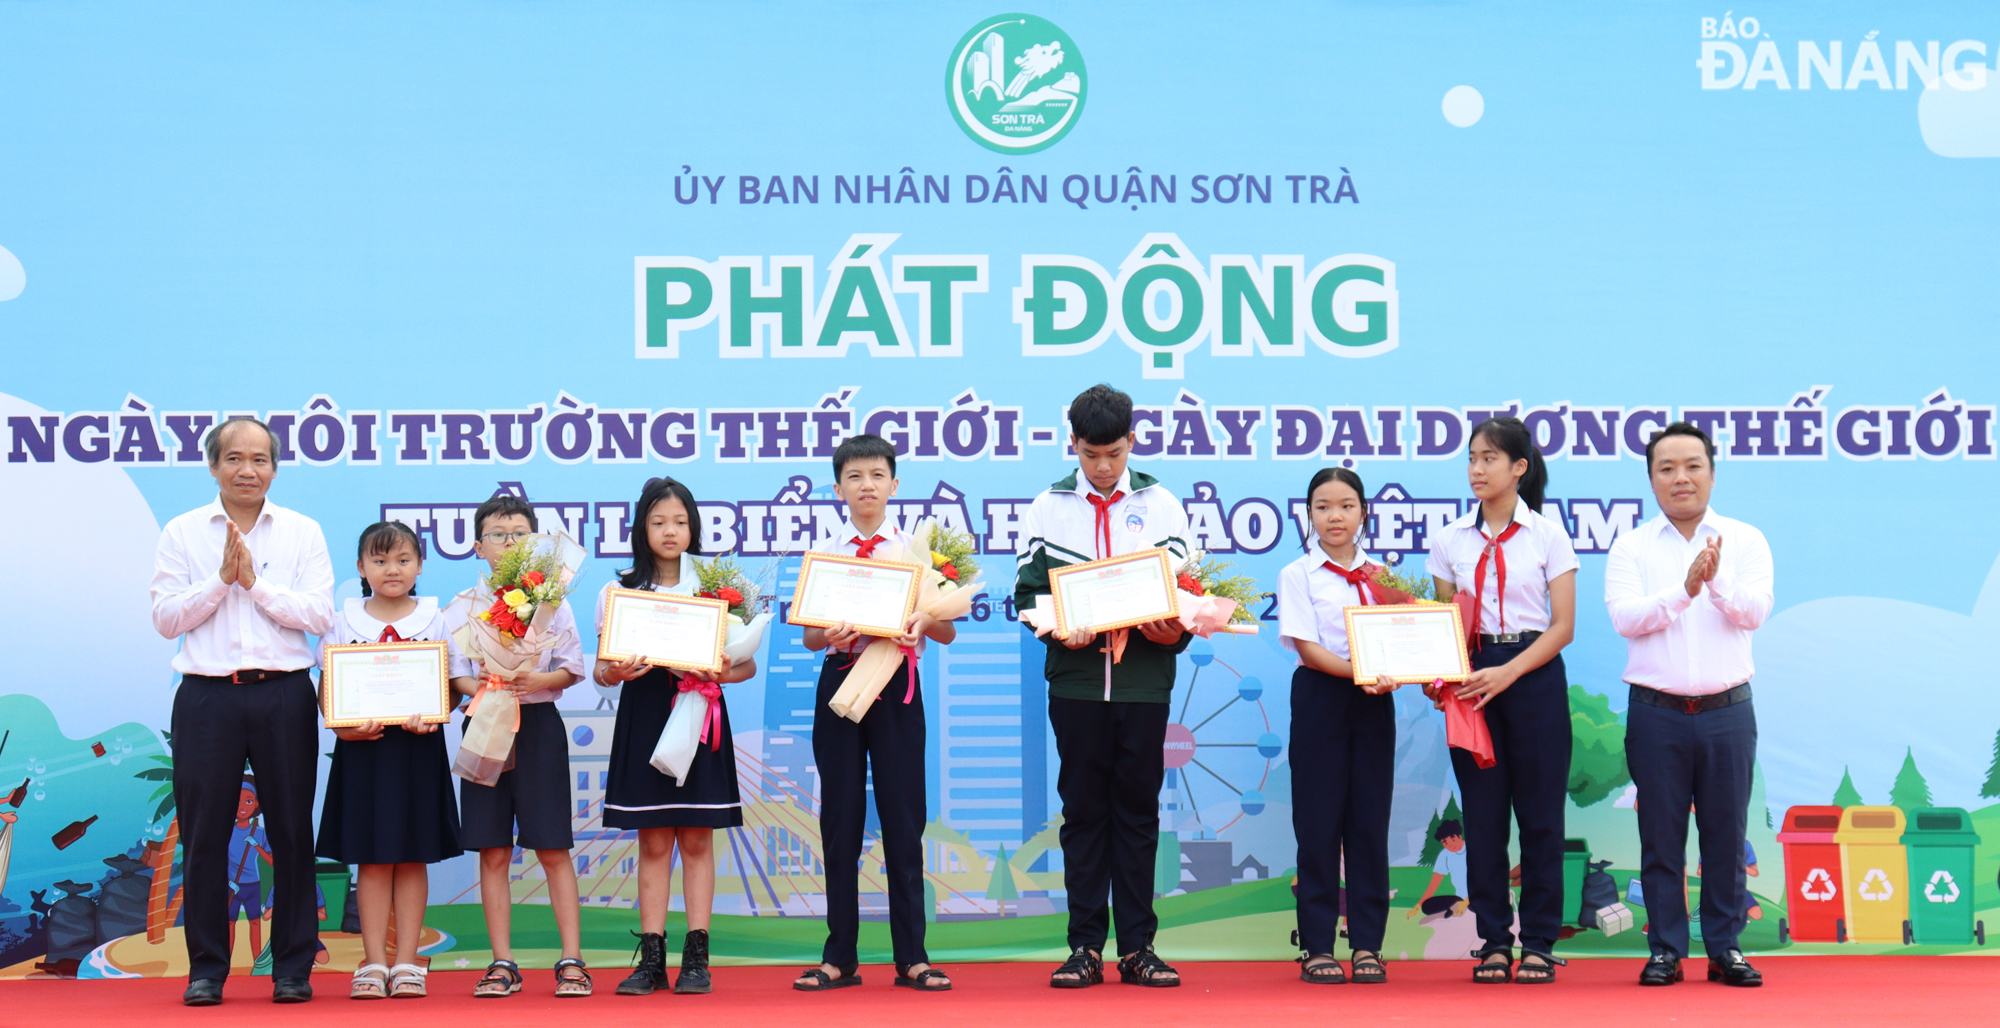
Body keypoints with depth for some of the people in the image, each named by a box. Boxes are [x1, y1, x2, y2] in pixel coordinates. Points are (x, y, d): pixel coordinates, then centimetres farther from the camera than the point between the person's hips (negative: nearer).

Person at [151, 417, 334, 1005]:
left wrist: (256, 582, -9)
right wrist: (220, 579, -9)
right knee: (204, 833, 2)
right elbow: (166, 618, 1)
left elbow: (319, 615, -3)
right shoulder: (182, 534, 8)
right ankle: (206, 969, 11)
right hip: (207, 695, 0)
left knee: (291, 831, 2)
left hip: (284, 695, 0)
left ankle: (293, 968, 11)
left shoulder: (302, 533, 8)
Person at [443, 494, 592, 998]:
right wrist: (477, 687, -18)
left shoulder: (551, 601, 4)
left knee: (552, 847, -2)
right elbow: (452, 670, 2)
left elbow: (571, 668, 3)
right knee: (493, 852, 3)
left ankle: (571, 960, 2)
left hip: (538, 724, -1)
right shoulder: (461, 606, 7)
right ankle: (502, 963, 8)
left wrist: (536, 681, -16)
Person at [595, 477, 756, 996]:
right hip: (643, 715, 1)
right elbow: (601, 666, 6)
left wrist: (723, 673, -15)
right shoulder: (619, 590, 7)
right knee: (653, 841, 2)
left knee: (697, 838, 1)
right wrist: (614, 673, -16)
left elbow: (748, 664, 6)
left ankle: (696, 955, 4)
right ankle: (652, 958, 5)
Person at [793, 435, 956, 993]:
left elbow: (947, 633, 3)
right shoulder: (823, 553, 6)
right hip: (840, 680, 1)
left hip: (898, 684, -1)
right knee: (840, 818, 3)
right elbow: (809, 636, 2)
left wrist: (924, 621, -19)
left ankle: (912, 956, 6)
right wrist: (832, 634, -20)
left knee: (903, 816, 0)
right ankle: (840, 957, 10)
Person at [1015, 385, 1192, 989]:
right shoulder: (1048, 508, 8)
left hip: (1144, 679, 0)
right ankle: (1086, 946, 6)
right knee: (1083, 810, 2)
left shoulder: (1161, 505, 9)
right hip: (1076, 677, 0)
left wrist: (1173, 631, -13)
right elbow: (1027, 592, 6)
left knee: (1138, 809, 3)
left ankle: (1137, 945, 8)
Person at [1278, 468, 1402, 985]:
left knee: (1370, 820, 3)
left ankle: (1367, 944, 8)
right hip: (1320, 697, -3)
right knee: (1319, 821, -2)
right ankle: (1317, 946, 3)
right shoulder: (1297, 575, 2)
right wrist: (1357, 672, -23)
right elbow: (1307, 647, -8)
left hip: (1375, 701, 3)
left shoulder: (1380, 575, 12)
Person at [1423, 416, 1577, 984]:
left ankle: (1539, 942, 6)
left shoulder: (1549, 535, 1)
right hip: (1472, 678, 2)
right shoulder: (1450, 540, 9)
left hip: (1535, 676, -2)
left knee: (1539, 811, -1)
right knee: (1483, 812, 1)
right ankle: (1493, 941, 9)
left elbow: (1563, 626, -3)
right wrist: (1436, 675, -8)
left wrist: (1507, 673, -15)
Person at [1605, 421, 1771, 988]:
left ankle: (1725, 947, 14)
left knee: (1727, 835, 4)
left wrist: (1717, 582, -25)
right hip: (1657, 711, 0)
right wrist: (1683, 590, -21)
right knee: (1660, 836, 3)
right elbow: (1624, 616, -9)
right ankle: (1665, 949, 11)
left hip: (1728, 711, 0)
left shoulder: (1745, 541, 7)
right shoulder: (1632, 547, 6)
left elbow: (1755, 611, -7)